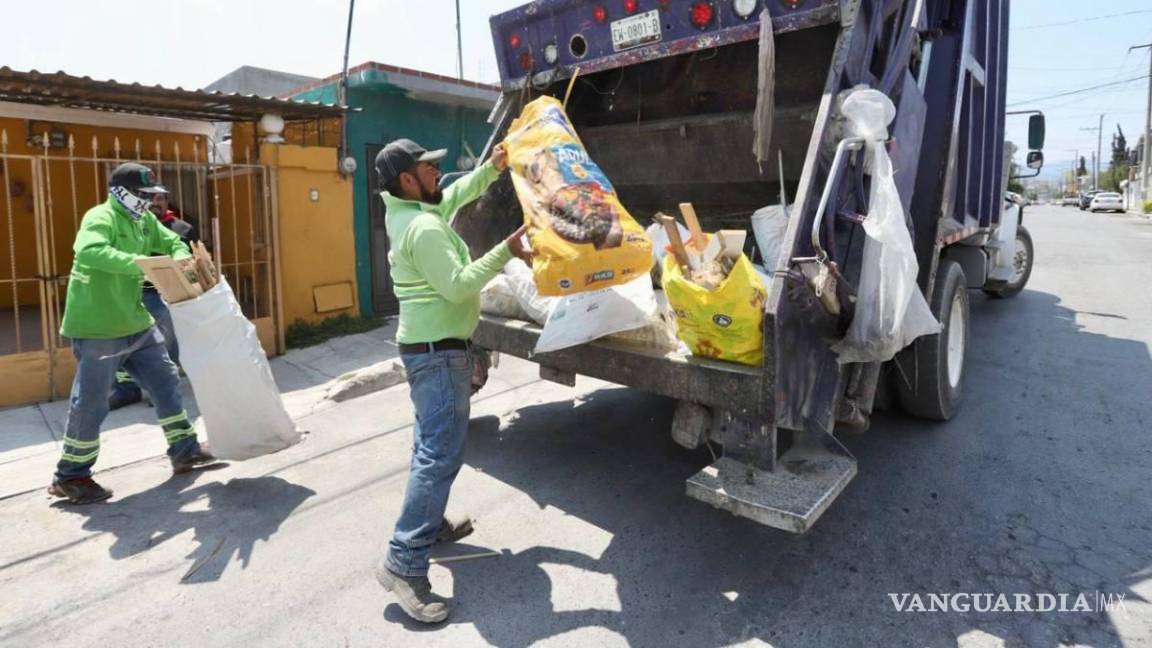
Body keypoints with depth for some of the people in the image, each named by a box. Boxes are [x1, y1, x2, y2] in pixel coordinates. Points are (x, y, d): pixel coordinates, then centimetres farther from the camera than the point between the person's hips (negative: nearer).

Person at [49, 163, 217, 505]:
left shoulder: (145, 220, 8)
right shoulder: (101, 218, -17)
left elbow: (173, 242, 16)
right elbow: (90, 252, -35)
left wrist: (179, 262, -6)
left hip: (136, 323, 9)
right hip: (98, 329, -9)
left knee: (166, 382, 12)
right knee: (91, 402, 0)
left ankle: (184, 451, 24)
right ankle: (69, 476, 18)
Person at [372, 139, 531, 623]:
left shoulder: (404, 211, 10)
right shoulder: (424, 228, -20)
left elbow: (454, 197, 25)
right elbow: (458, 286, -24)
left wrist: (492, 169, 17)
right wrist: (506, 252, -21)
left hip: (427, 345, 11)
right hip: (438, 351, -11)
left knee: (431, 445, 19)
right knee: (442, 453, -10)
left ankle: (430, 524, 33)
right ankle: (404, 562, -6)